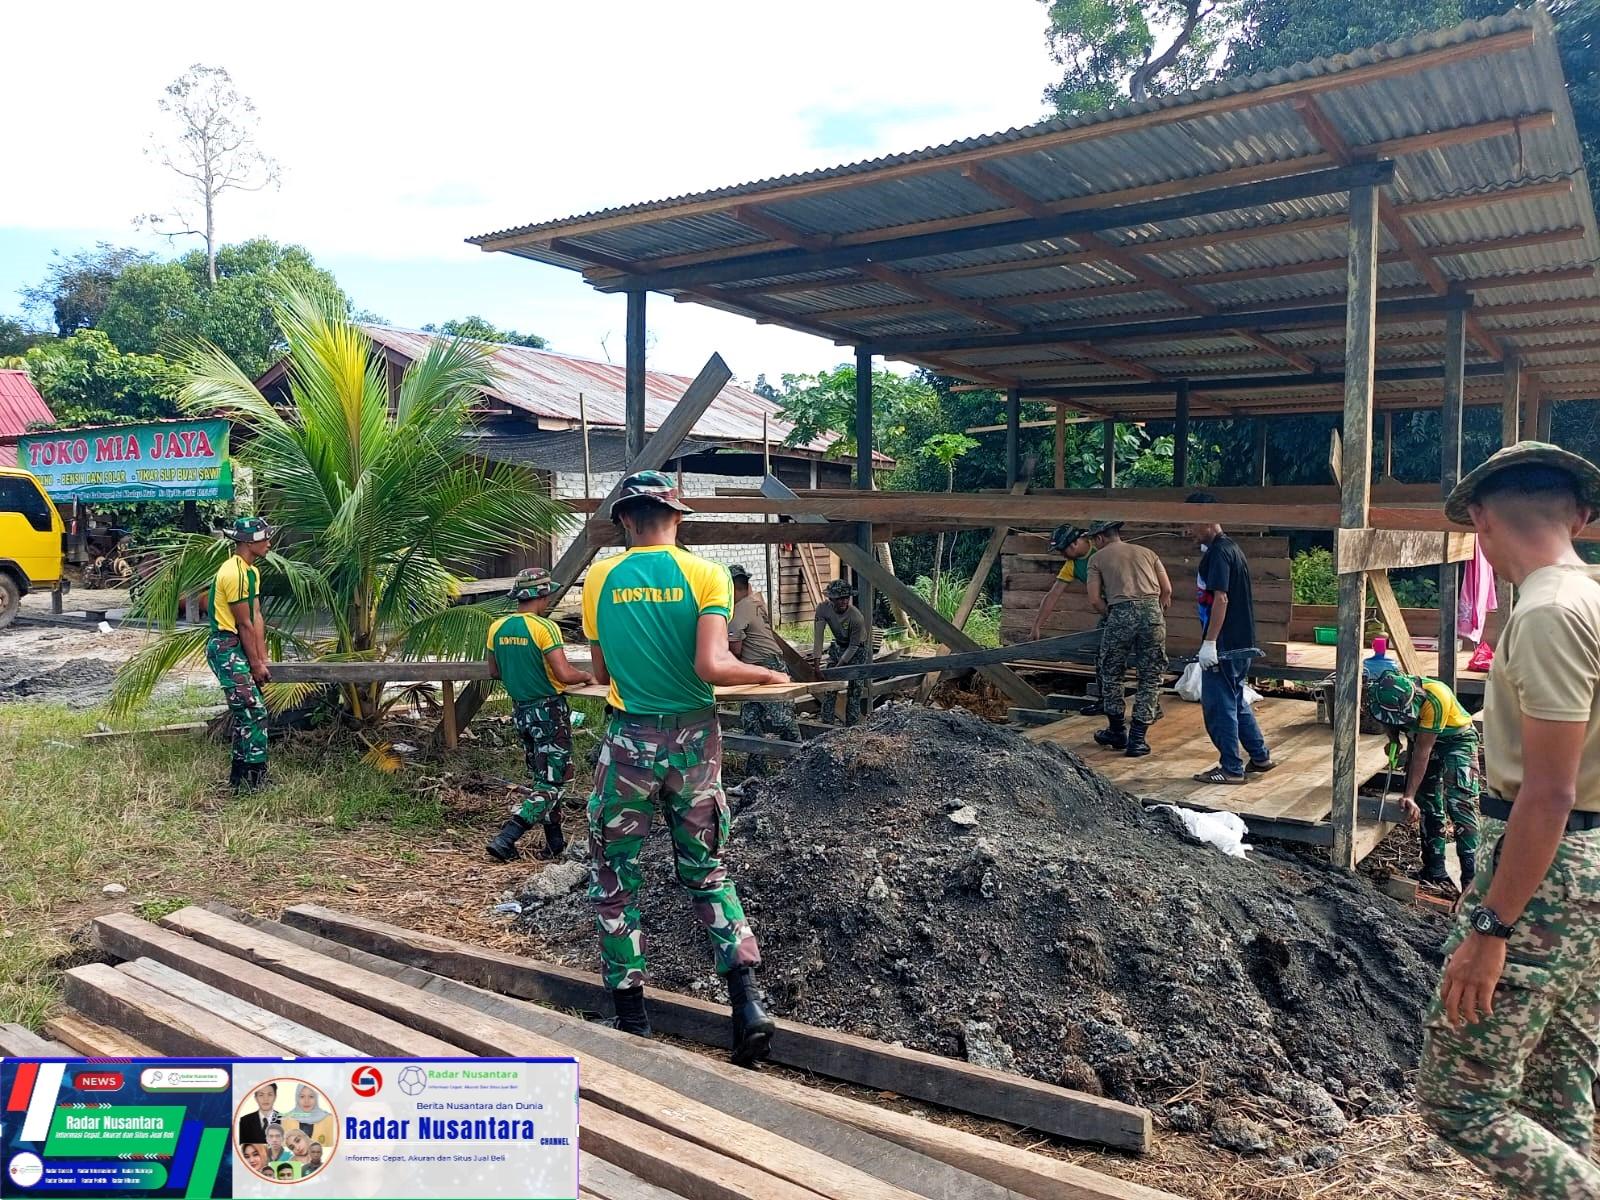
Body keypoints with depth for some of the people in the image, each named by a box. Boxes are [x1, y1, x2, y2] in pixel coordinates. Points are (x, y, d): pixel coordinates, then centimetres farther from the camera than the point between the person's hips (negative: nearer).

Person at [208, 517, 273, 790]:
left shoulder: (252, 572, 13)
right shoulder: (234, 573, -18)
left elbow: (257, 618, 11)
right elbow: (244, 624, -16)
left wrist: (262, 659, 8)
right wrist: (256, 664, -11)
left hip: (237, 649, 10)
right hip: (226, 648, -10)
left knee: (246, 712, 15)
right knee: (254, 711, -12)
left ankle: (240, 777, 23)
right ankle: (255, 776, -7)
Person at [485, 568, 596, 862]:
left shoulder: (497, 628, 2)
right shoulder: (545, 627, -19)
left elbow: (494, 671, 14)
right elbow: (564, 674, -24)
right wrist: (587, 677, -5)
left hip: (521, 710, 7)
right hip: (549, 711, -7)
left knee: (542, 779, 18)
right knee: (553, 783, 0)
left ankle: (556, 843, 23)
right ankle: (505, 838, -10)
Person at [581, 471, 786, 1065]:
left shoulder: (599, 579, -2)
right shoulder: (707, 575, -7)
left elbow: (602, 672, 7)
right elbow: (713, 666, -19)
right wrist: (767, 674, -1)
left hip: (630, 739, -1)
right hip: (694, 738, 1)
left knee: (614, 877, 15)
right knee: (706, 870, 17)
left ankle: (631, 1019, 19)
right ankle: (747, 1002, 5)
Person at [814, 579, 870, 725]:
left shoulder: (856, 617, -32)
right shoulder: (823, 608, -23)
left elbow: (853, 646, -24)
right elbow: (818, 635, -24)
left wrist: (839, 666, -25)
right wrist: (815, 660, -29)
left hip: (856, 648, -4)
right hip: (838, 645, 4)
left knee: (854, 686, -9)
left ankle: (851, 725, -2)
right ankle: (826, 723, 6)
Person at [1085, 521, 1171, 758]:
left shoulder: (1097, 558, 14)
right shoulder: (1147, 552, 23)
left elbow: (1094, 600, 4)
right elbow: (1167, 590, 13)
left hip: (1121, 614, -2)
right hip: (1153, 613, 3)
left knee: (1111, 674, 17)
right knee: (1149, 678, 10)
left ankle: (1117, 731, 26)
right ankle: (1137, 740, 9)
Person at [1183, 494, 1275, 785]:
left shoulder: (1218, 552, -16)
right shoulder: (1231, 547, 14)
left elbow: (1220, 599, -22)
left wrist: (1209, 642, -22)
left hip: (1224, 645, -10)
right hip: (1241, 642, 10)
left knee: (1219, 705, 0)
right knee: (1236, 701, 19)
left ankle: (1231, 768, 8)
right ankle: (1260, 757, 28)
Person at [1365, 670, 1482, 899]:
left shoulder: (1435, 697, -38)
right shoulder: (1390, 696, -24)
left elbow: (1422, 751, -33)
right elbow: (1390, 723, 4)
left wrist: (1409, 795, -30)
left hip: (1456, 739, -5)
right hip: (1422, 737, 5)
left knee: (1460, 805, -17)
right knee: (1428, 809, 3)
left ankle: (1471, 878, -17)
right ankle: (1435, 874, 9)